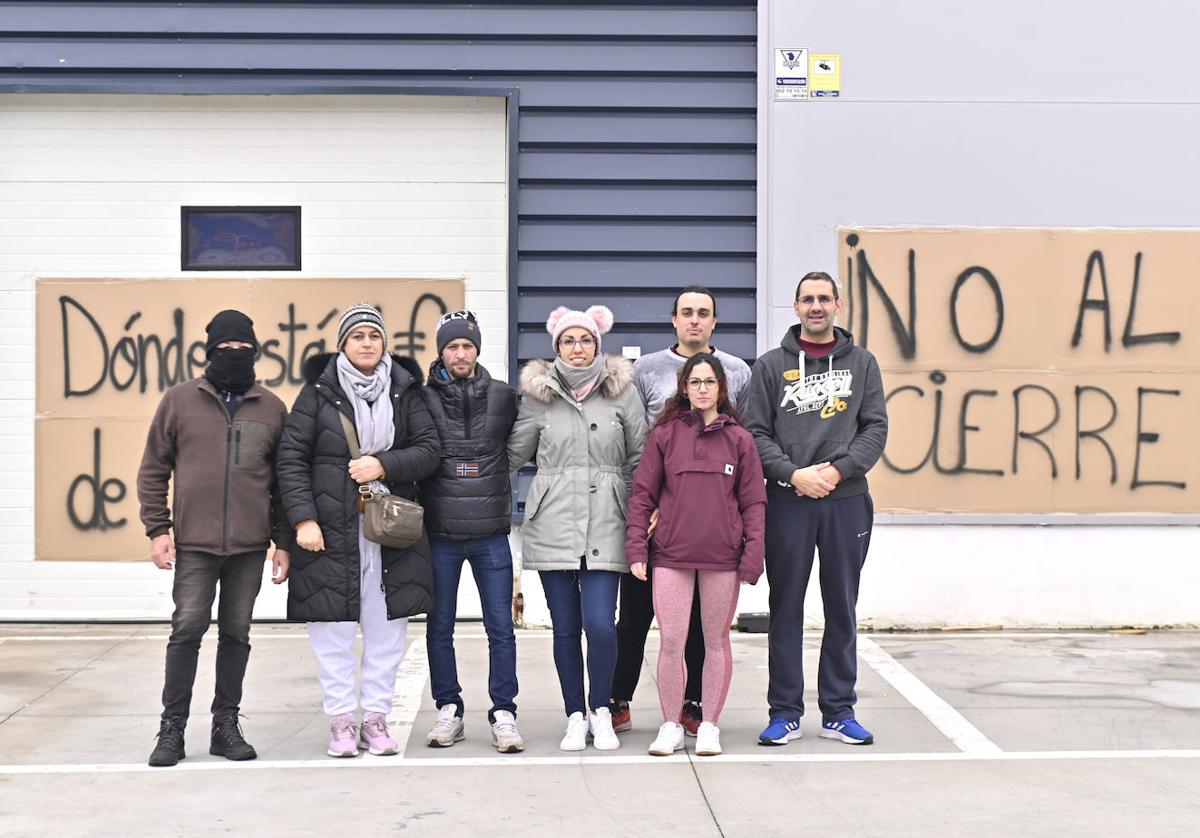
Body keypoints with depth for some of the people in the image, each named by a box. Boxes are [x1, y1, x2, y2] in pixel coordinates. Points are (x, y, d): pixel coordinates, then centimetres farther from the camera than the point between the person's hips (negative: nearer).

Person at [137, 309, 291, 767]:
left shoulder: (272, 408, 8)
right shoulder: (180, 400, 4)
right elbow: (153, 470, 7)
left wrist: (283, 542, 7)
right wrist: (158, 528, -1)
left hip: (250, 546, 2)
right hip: (194, 543, -2)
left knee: (236, 633, 8)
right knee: (187, 629, -3)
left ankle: (226, 724, 18)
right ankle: (172, 726, 8)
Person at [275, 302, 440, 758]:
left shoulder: (405, 390, 7)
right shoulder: (318, 391, 1)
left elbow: (428, 449, 4)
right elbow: (291, 457, -2)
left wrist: (384, 465, -13)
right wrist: (303, 519, -10)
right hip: (331, 531, -2)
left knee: (386, 628, 6)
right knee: (333, 630, 1)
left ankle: (376, 718, 16)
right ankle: (341, 721, 12)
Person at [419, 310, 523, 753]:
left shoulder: (502, 396, 5)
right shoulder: (424, 398, 1)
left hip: (491, 534, 0)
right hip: (440, 535, 0)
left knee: (501, 628, 0)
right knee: (439, 628, 8)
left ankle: (503, 715, 8)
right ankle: (449, 711, 20)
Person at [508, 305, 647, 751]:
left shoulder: (621, 391, 5)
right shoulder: (538, 394, 7)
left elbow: (641, 455, 9)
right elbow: (514, 454, 16)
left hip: (605, 525, -1)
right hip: (552, 525, 1)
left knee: (601, 626, -9)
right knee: (565, 628, 5)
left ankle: (601, 712, 12)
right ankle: (575, 718, 19)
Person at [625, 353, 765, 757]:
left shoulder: (740, 439, 5)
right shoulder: (664, 435, 5)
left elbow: (753, 501, 5)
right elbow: (643, 494, 5)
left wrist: (753, 555, -3)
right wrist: (636, 547, -3)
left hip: (723, 556, 0)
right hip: (671, 555, 0)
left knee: (716, 641, 9)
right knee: (671, 643, 0)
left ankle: (709, 725, 20)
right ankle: (671, 726, 14)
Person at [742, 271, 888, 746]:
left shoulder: (861, 363, 9)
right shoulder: (771, 366, 6)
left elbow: (875, 428, 3)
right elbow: (755, 432, -1)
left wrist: (839, 469, -12)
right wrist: (793, 474, -14)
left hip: (847, 500, 1)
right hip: (787, 502, -1)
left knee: (842, 608, 7)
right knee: (786, 608, 4)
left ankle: (838, 711, 17)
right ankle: (785, 712, 12)